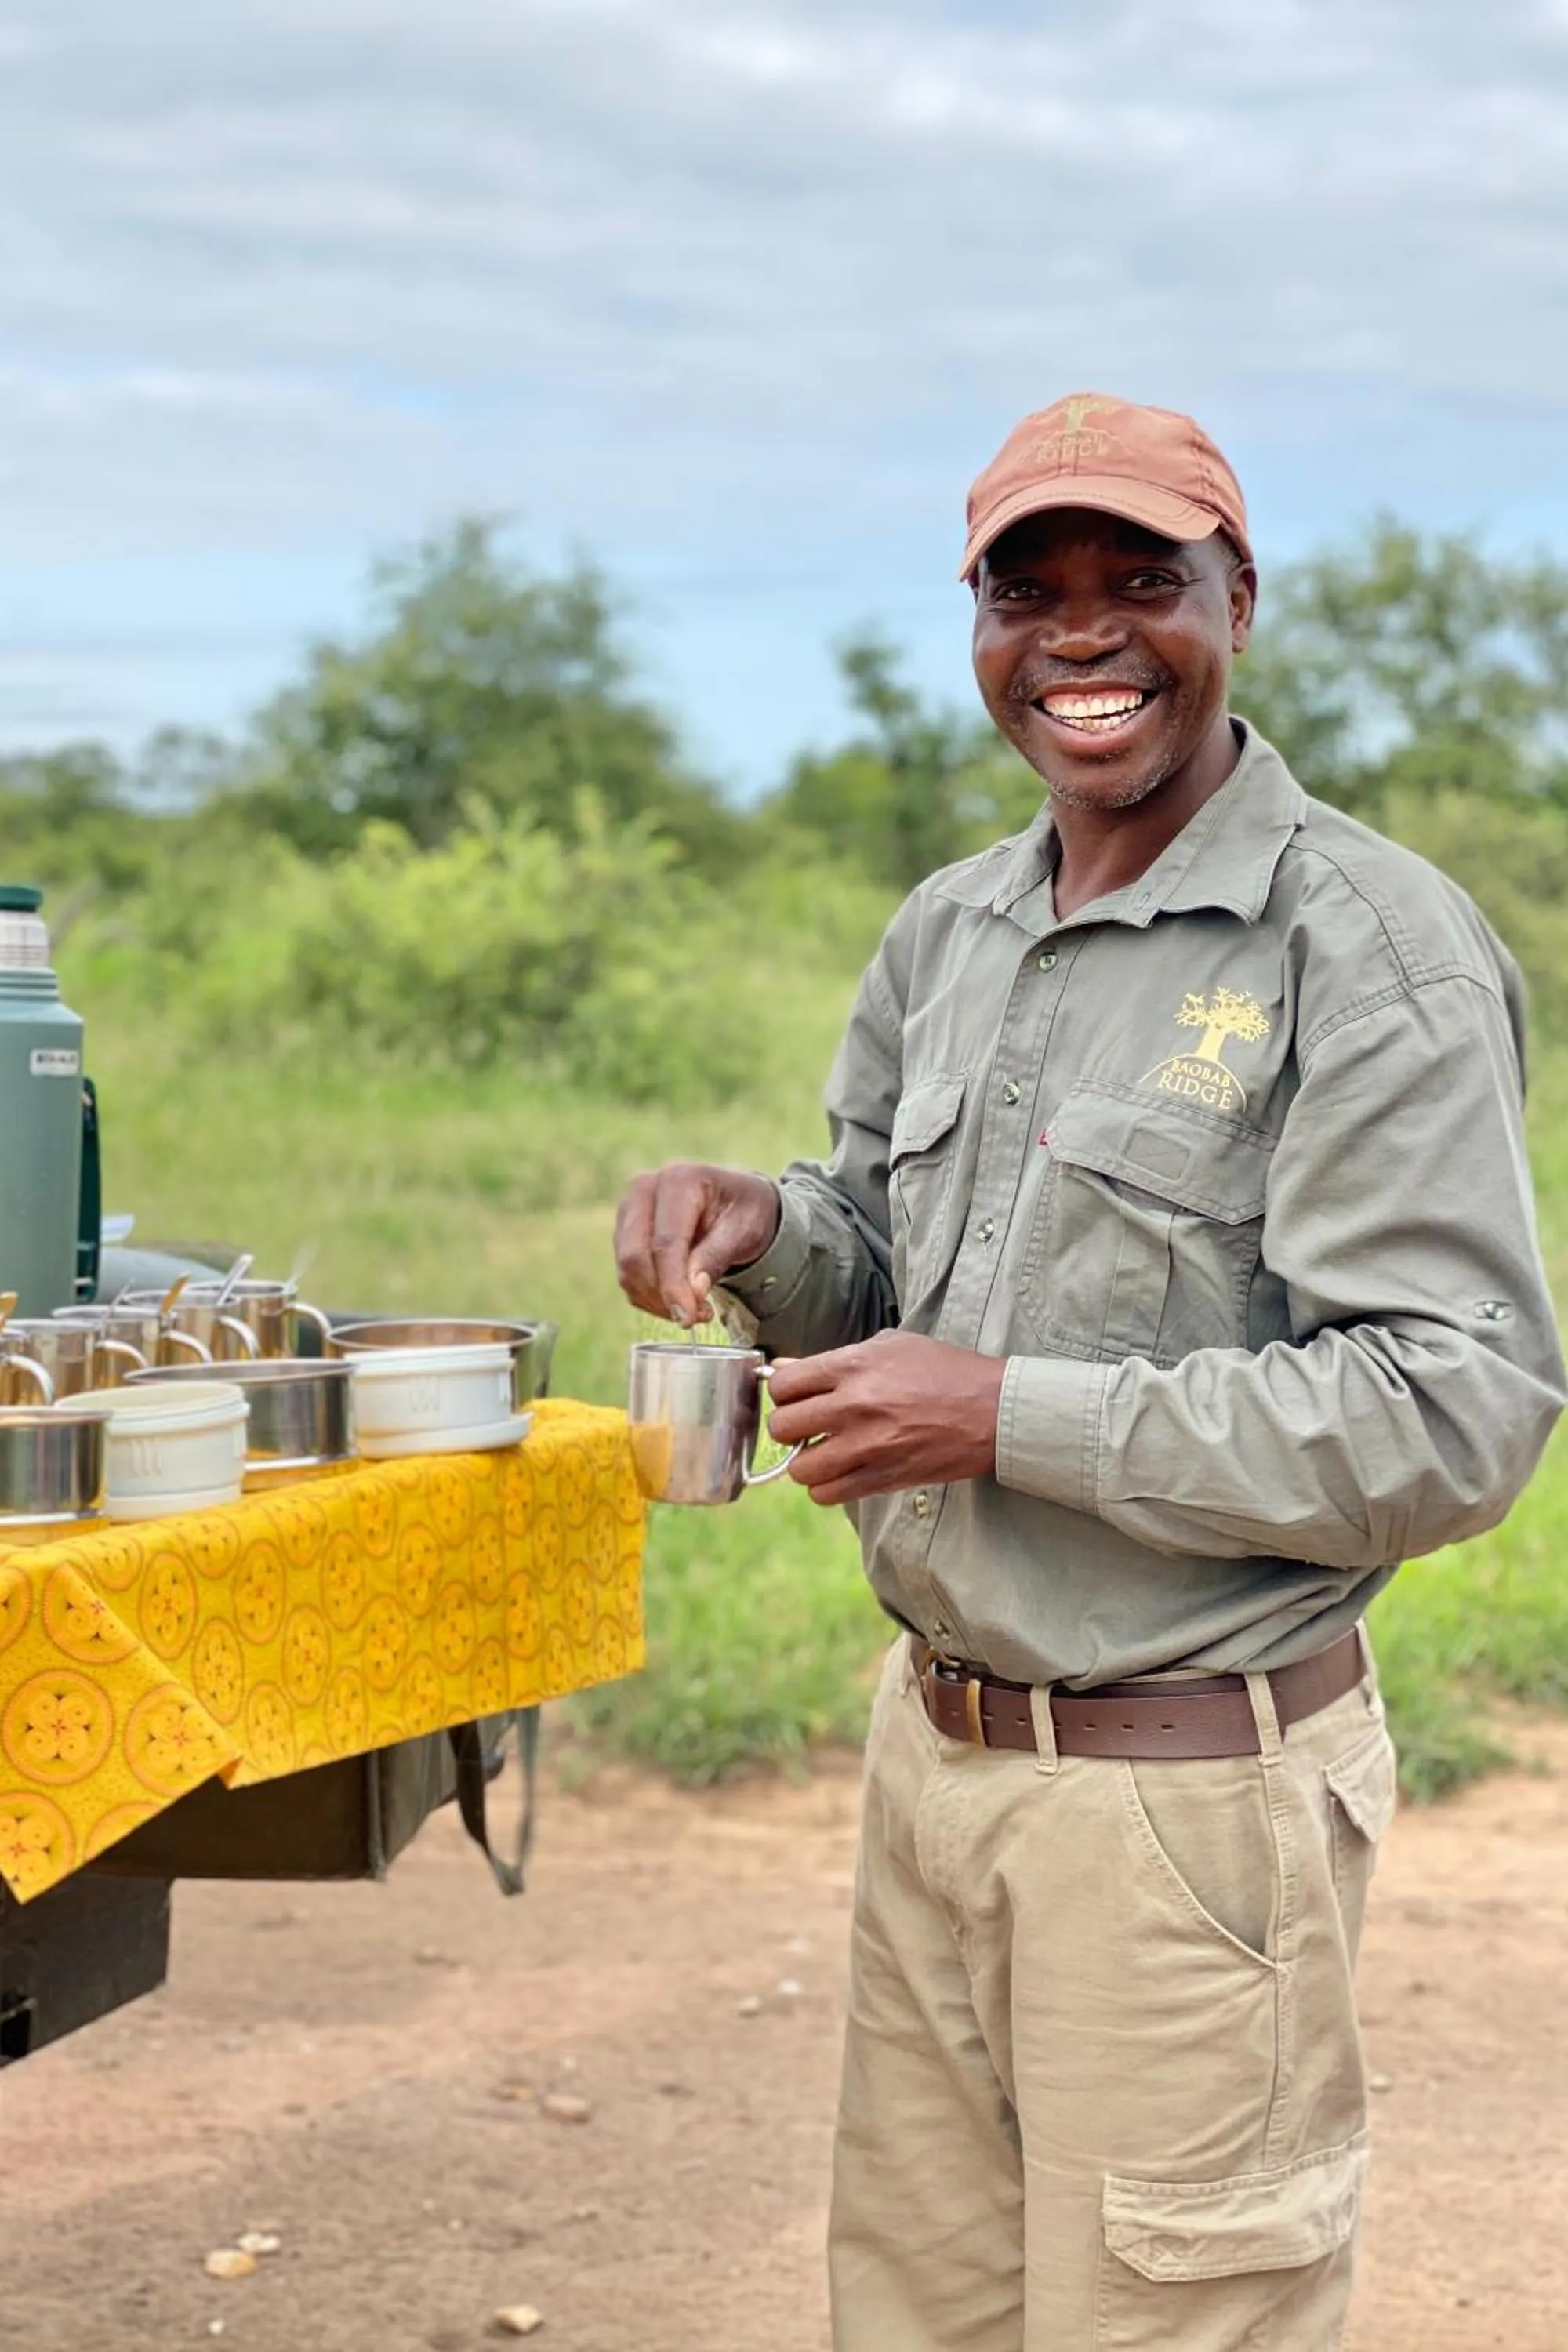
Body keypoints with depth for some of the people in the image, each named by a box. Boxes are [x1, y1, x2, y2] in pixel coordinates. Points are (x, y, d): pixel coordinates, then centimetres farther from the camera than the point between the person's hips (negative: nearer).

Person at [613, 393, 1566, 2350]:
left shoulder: (1371, 947, -14)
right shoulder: (947, 934, 10)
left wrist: (1012, 1417, -22)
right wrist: (765, 1235, -3)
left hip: (1185, 1796, -7)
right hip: (934, 1742, 7)